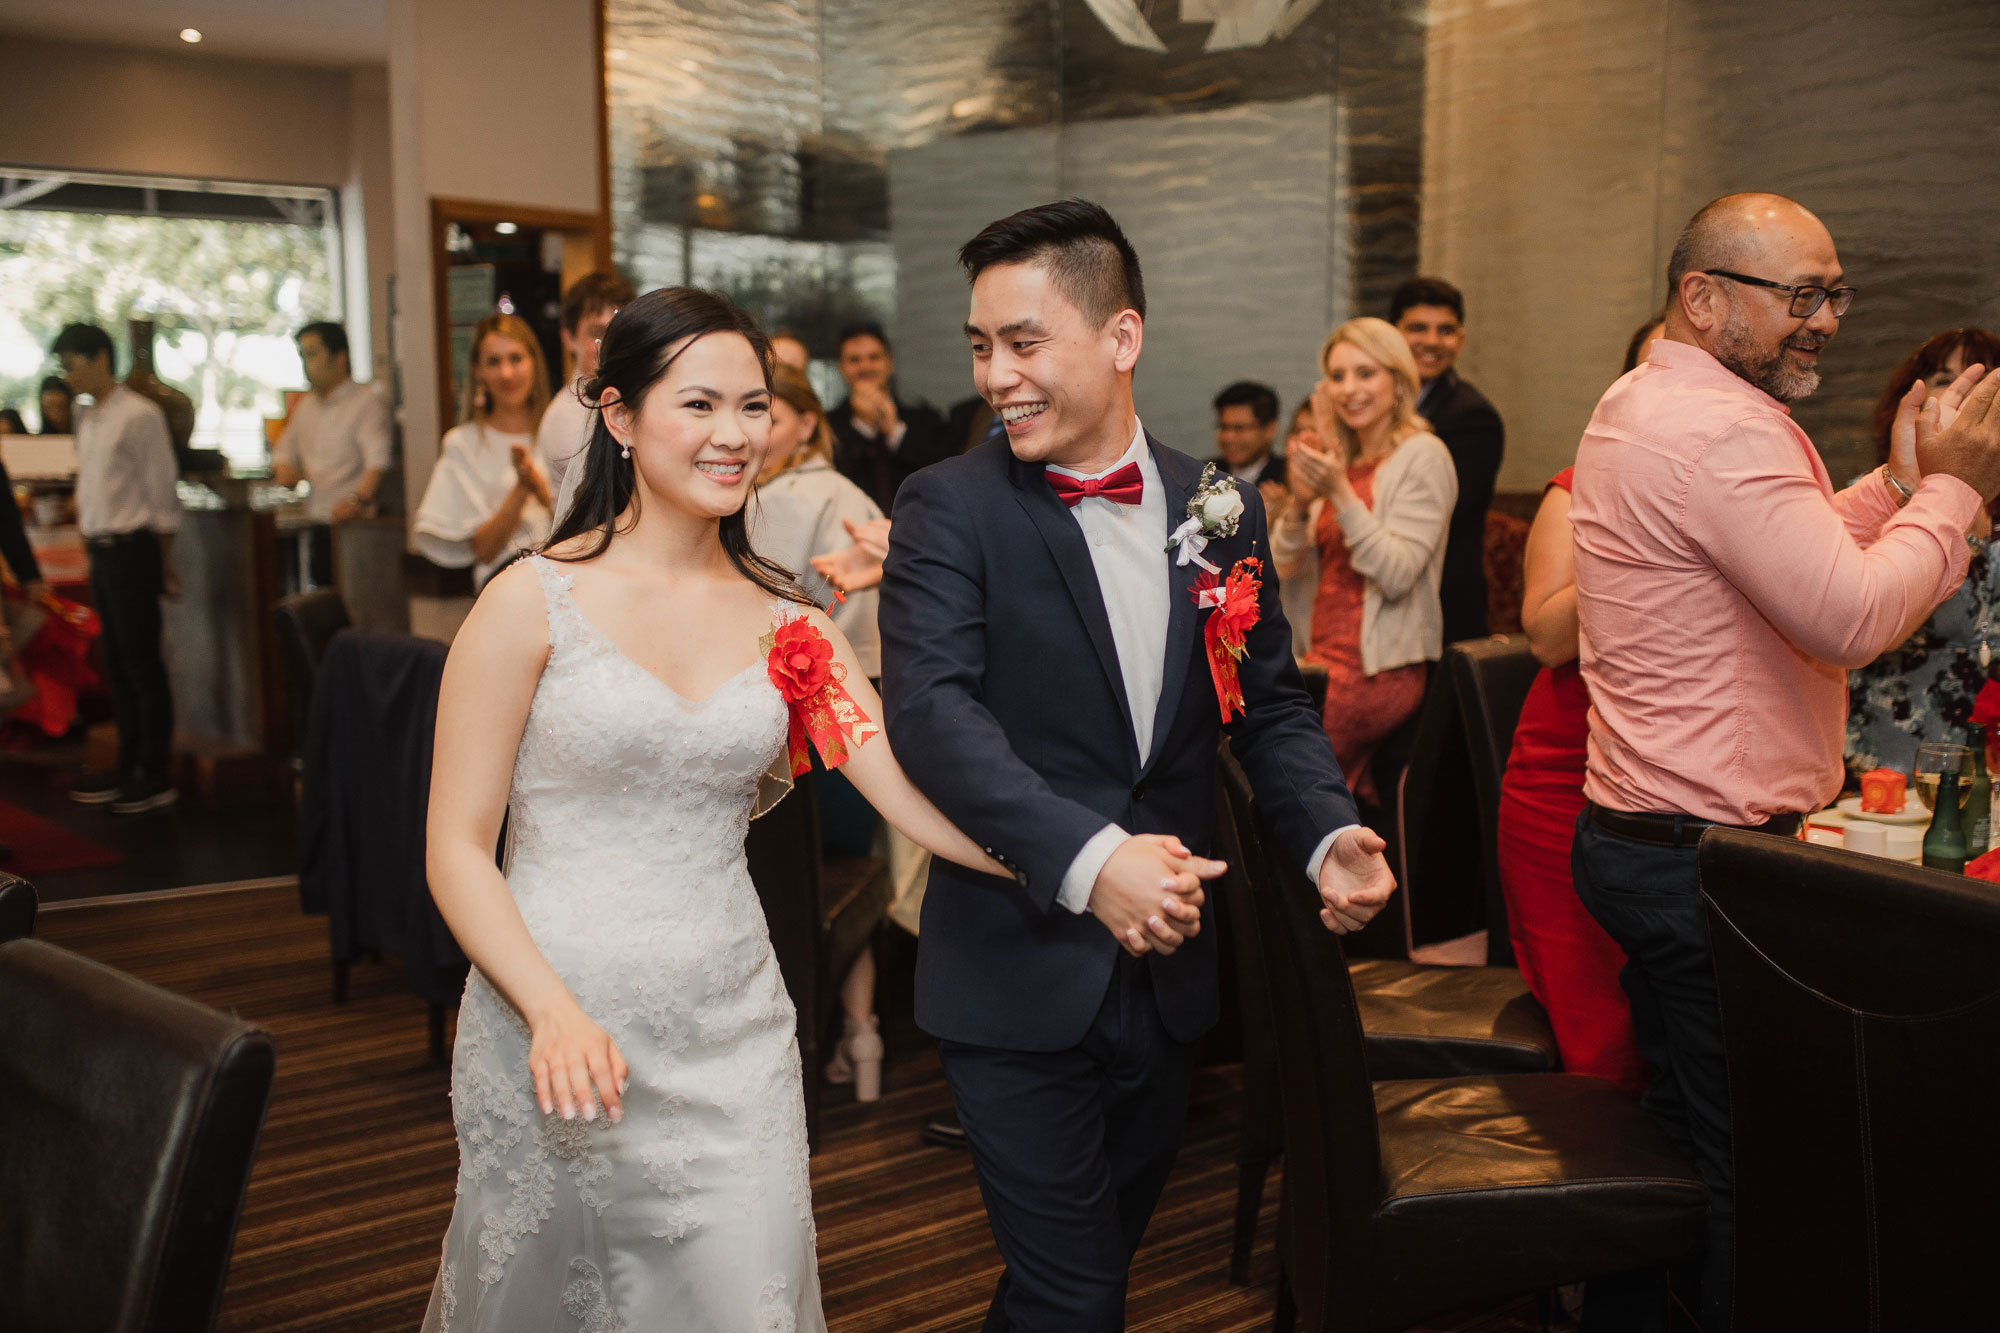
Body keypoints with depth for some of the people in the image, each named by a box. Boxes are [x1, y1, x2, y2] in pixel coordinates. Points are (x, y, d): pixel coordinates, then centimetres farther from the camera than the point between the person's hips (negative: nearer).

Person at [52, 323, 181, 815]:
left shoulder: (139, 415, -11)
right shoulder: (88, 419, 14)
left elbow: (162, 492, -10)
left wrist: (165, 564, -8)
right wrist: (85, 531, 13)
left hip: (131, 548, -8)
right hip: (101, 550, 8)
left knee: (142, 663, -3)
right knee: (116, 663, 13)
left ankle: (156, 777, 4)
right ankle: (127, 768, 23)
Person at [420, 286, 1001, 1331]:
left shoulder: (786, 619, 4)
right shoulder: (533, 603, -7)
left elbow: (918, 796, -5)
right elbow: (456, 850, -6)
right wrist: (553, 1011, -20)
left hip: (732, 1040, 3)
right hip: (554, 1037, -2)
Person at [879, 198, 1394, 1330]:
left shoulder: (1222, 510, 4)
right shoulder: (951, 508, -9)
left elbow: (1272, 704, 10)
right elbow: (933, 706, -22)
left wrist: (1328, 835, -10)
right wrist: (1088, 859, -36)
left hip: (1170, 970, 5)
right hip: (1020, 975, -4)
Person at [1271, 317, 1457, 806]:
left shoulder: (1422, 457, -6)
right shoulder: (1341, 460, 15)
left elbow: (1396, 575, -16)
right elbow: (1280, 569, 11)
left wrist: (1340, 494, -23)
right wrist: (1301, 505, -7)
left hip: (1378, 670, -7)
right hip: (1327, 658, 7)